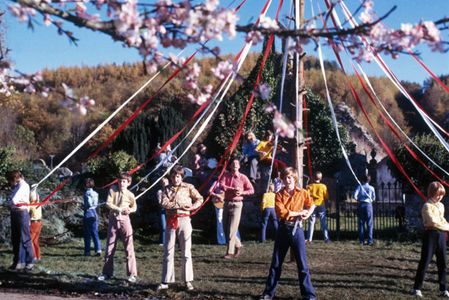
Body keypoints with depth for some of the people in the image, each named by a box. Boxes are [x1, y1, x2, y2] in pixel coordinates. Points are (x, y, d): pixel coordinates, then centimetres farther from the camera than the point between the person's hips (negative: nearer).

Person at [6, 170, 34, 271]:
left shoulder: (23, 186, -11)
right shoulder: (16, 186, 17)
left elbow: (13, 201, -17)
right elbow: (12, 200, 16)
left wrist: (9, 202, 0)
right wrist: (11, 202, -2)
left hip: (22, 213, -9)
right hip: (14, 213, 9)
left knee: (25, 239, -5)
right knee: (15, 239, 12)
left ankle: (29, 262, 0)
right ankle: (18, 261, 20)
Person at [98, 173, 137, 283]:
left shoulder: (130, 195, -2)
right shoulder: (113, 190, -1)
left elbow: (134, 207, 13)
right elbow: (108, 203, -9)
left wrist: (130, 210, -9)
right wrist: (120, 209, -16)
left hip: (124, 220, -2)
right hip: (113, 220, 2)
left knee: (129, 248, -4)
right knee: (110, 247, 9)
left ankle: (132, 274, 0)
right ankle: (107, 273, 20)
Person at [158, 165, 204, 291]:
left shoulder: (188, 187, 5)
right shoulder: (167, 189, 7)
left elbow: (199, 199, 7)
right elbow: (164, 203, -7)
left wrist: (193, 206, -11)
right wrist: (179, 205, -15)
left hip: (184, 220, -1)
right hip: (171, 221, 1)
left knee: (186, 251, 2)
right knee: (168, 251, 4)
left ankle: (188, 281, 8)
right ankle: (165, 281, 9)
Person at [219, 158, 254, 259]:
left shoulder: (242, 177, -1)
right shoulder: (226, 175, 6)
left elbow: (251, 190, 3)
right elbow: (222, 186, -11)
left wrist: (242, 192, -13)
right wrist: (233, 189, -19)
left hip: (236, 204, -4)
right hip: (227, 203, 4)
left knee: (232, 230, -9)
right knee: (226, 229, 9)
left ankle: (230, 252, -5)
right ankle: (238, 245, 28)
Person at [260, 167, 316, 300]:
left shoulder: (302, 193, 2)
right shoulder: (279, 195, -1)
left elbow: (312, 204, 16)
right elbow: (282, 212, -14)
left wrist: (307, 214, -3)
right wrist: (299, 212, -12)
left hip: (296, 229, -1)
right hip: (283, 229, 1)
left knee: (302, 264, 0)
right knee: (276, 263, 8)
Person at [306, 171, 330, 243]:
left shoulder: (310, 186, -5)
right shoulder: (323, 186, -6)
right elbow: (326, 197, -4)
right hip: (321, 205, -1)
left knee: (311, 223, 7)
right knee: (323, 223, 6)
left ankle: (309, 239, 6)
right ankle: (326, 238, 4)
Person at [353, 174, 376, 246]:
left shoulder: (359, 186, -1)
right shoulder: (371, 188, 0)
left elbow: (355, 195, -11)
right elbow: (374, 198, 6)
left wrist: (357, 200, 9)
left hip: (360, 205, 1)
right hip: (368, 205, -1)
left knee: (361, 223, 6)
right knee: (369, 224, 2)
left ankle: (361, 241, 5)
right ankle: (370, 241, -3)